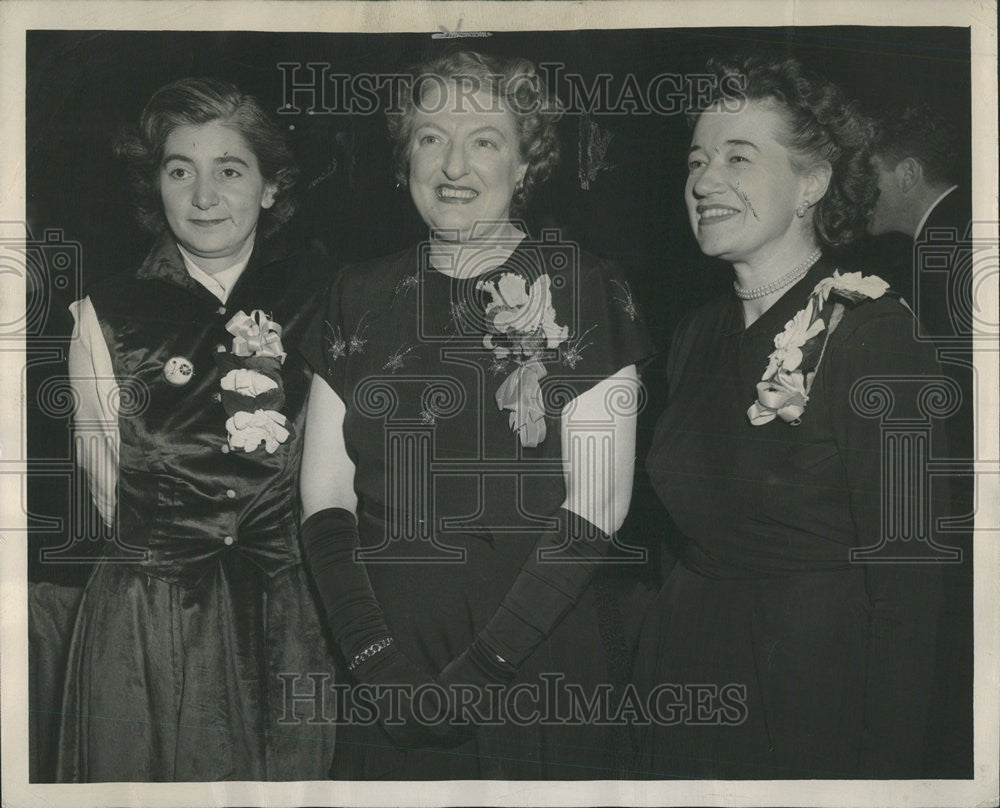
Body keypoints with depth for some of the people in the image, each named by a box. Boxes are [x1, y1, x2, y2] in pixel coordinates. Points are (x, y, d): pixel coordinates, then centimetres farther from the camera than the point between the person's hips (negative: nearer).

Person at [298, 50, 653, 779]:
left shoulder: (582, 290, -4)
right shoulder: (362, 297, 6)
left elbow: (598, 504, -9)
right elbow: (325, 495, 4)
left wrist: (485, 664, -15)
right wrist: (375, 657, -8)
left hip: (540, 673, -3)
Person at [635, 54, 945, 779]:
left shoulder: (876, 331, -15)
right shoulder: (697, 337, 6)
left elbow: (906, 582, -16)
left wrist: (885, 768, -17)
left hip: (820, 691, -6)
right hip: (687, 685, 6)